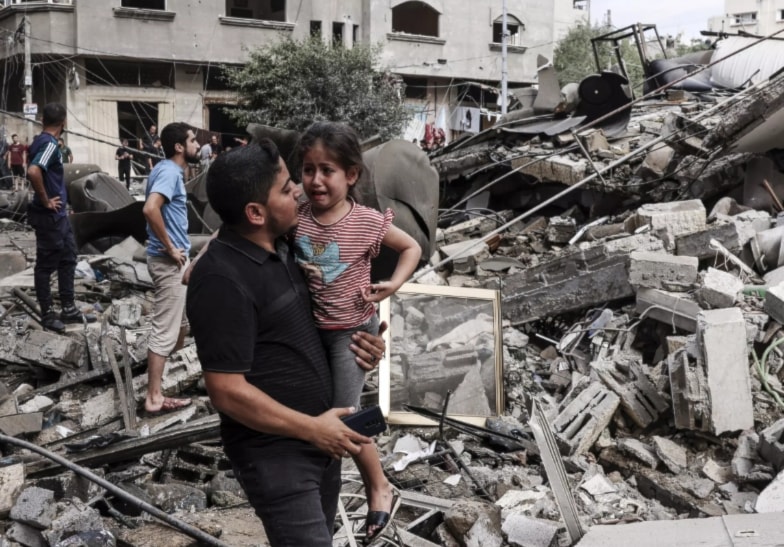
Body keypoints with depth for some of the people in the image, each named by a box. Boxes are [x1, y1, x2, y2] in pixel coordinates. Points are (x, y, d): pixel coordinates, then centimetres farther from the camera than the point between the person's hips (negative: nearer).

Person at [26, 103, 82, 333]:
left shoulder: (42, 141, 9)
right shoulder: (50, 144, -20)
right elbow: (33, 172, -36)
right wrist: (45, 201, -22)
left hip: (59, 215, 10)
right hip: (49, 216, -10)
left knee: (68, 258, 17)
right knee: (46, 265, 1)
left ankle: (68, 309, 26)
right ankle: (47, 314, 11)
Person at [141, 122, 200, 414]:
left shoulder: (167, 170, 12)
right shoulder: (170, 172, -18)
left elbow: (156, 208, 24)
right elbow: (150, 209, -33)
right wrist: (170, 248, -23)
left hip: (176, 260, 10)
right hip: (169, 261, -10)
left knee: (181, 319, 22)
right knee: (165, 330, -5)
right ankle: (154, 398, 0)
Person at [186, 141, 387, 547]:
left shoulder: (281, 246, 4)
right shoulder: (223, 280, -23)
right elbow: (228, 392, -23)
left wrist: (351, 344, 0)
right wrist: (312, 428, -18)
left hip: (319, 436, 9)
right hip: (275, 452, -8)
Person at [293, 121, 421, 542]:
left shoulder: (368, 222, -18)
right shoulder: (295, 217, -11)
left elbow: (412, 247, -3)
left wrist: (393, 284, -17)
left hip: (353, 329, -4)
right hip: (308, 327, 4)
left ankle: (379, 487, 23)